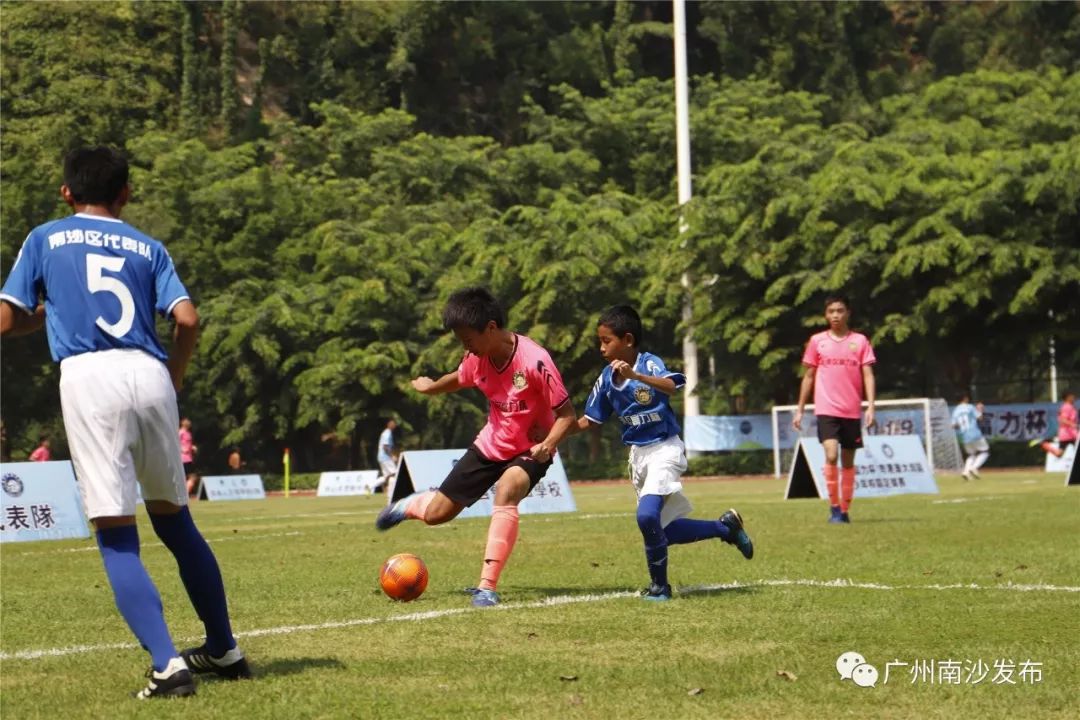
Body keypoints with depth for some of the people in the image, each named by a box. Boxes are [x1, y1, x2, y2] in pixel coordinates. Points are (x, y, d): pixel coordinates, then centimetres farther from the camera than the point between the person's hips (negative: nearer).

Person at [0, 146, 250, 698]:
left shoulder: (44, 239, 14)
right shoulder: (147, 248, 18)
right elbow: (187, 320, 3)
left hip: (88, 378, -3)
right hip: (149, 374, 3)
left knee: (117, 537, -3)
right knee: (173, 518, 18)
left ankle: (168, 664, -16)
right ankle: (224, 651, 27)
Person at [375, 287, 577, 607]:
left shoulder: (534, 361, -29)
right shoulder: (477, 359, -10)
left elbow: (566, 413, -22)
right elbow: (458, 379, 16)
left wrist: (548, 444, -40)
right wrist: (430, 387, 35)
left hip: (529, 451, -5)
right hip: (490, 445, 5)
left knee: (507, 490, -37)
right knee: (436, 514, 5)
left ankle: (488, 586, -33)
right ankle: (409, 506, 44)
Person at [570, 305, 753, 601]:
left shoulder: (650, 363, -16)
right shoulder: (606, 378, 2)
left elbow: (671, 386, -38)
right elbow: (588, 421, 10)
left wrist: (635, 376, -52)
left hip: (664, 449, -8)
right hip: (637, 454, 8)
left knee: (647, 516, -26)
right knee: (665, 530, 11)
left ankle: (659, 584, -6)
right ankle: (725, 526, 32)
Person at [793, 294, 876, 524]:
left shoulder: (860, 341, 4)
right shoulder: (817, 341, 6)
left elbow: (868, 376, 0)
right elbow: (808, 377, 12)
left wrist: (870, 407, -12)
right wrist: (800, 410, 10)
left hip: (852, 411, 1)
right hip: (826, 410, -1)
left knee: (848, 461, 7)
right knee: (831, 455, -19)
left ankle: (844, 510, 18)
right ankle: (834, 507, -9)